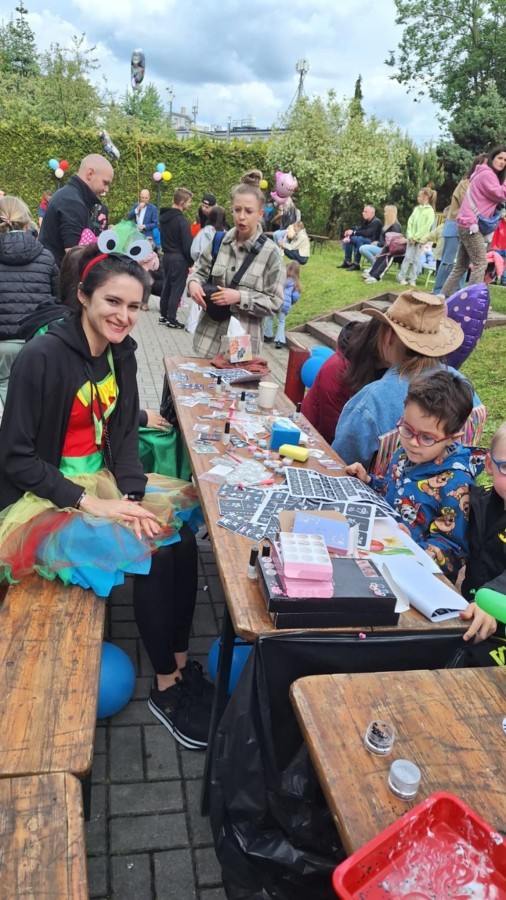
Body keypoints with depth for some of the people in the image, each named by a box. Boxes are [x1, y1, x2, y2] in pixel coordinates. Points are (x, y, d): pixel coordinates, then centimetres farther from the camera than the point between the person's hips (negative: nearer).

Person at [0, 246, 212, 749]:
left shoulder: (120, 353, 1)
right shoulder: (42, 357, -20)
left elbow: (124, 434, 4)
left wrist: (133, 495, -14)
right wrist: (88, 503, -24)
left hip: (102, 478, 7)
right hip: (46, 495, -6)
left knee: (182, 535, -14)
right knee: (153, 553, -21)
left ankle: (181, 665, 0)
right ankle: (166, 689, -2)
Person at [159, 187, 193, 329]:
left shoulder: (164, 216, 8)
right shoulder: (181, 220, -18)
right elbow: (187, 244, -18)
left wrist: (167, 250, 17)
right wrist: (191, 261, -7)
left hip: (167, 256, 8)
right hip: (179, 258, -8)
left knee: (167, 286, 16)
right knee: (177, 288, -2)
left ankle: (163, 315, 23)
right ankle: (172, 319, 1)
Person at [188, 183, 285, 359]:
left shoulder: (269, 252, -8)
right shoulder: (220, 241, -1)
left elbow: (275, 303, -8)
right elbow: (201, 271, 12)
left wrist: (240, 297, -19)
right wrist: (193, 282, -11)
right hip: (209, 333, 3)